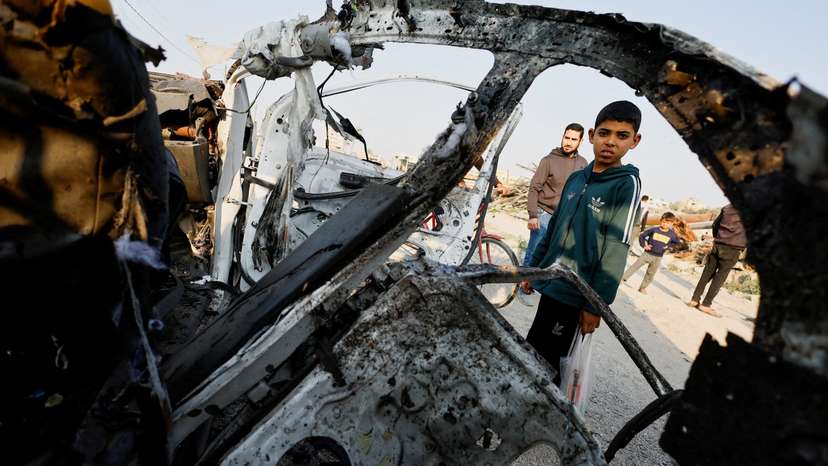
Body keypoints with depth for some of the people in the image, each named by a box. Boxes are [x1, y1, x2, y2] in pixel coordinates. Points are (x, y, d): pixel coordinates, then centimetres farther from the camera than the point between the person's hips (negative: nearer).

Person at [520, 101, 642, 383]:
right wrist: (532, 267, 14)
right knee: (532, 348, 17)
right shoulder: (576, 178, 7)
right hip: (551, 282, 6)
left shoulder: (627, 185, -9)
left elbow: (616, 251, -14)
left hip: (575, 293, -6)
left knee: (546, 361, 1)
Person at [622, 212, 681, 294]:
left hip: (658, 258, 2)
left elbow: (678, 243, 12)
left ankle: (643, 287, 22)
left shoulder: (672, 234, -3)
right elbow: (641, 235, 0)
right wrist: (644, 245, -9)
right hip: (647, 254, -2)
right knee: (635, 266, -3)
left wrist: (668, 246, -2)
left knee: (650, 274, 10)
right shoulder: (654, 229, -7)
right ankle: (622, 278, 4)